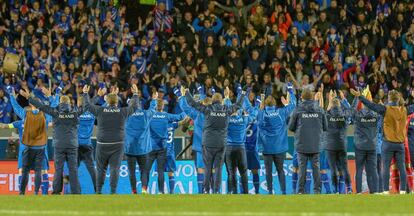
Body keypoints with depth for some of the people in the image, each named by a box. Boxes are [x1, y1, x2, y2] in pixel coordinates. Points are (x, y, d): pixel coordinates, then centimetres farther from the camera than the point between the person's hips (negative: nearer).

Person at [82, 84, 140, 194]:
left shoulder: (100, 111, -1)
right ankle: (113, 191, -5)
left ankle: (98, 191, 11)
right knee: (114, 169, -1)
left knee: (101, 169, 10)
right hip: (117, 145, 0)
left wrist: (85, 93, 30)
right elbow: (134, 106, 17)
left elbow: (87, 106, 14)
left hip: (102, 144, 0)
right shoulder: (123, 112, 0)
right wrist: (135, 94, 33)